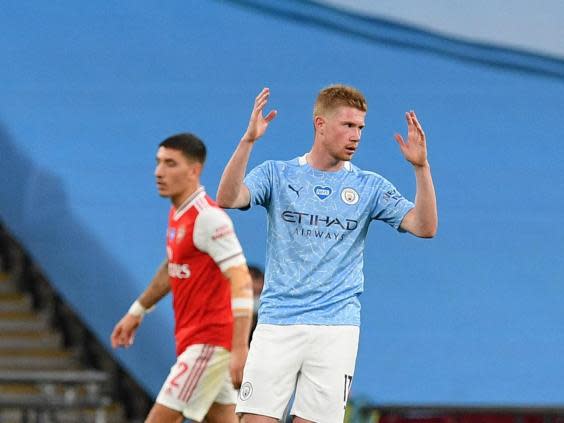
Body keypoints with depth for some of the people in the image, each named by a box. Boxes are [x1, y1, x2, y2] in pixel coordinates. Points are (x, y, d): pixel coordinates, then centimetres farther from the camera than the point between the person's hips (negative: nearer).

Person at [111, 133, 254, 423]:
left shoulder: (208, 218, -18)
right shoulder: (178, 214, 11)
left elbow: (242, 283, -24)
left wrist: (240, 349, -30)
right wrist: (137, 311, 34)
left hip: (209, 342, -9)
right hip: (192, 340, 9)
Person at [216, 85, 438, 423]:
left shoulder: (370, 187, 7)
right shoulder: (277, 174, 5)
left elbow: (425, 227, -4)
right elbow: (227, 199, -12)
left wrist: (421, 167, -16)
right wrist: (248, 141, -23)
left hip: (337, 328, 1)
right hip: (278, 322, 0)